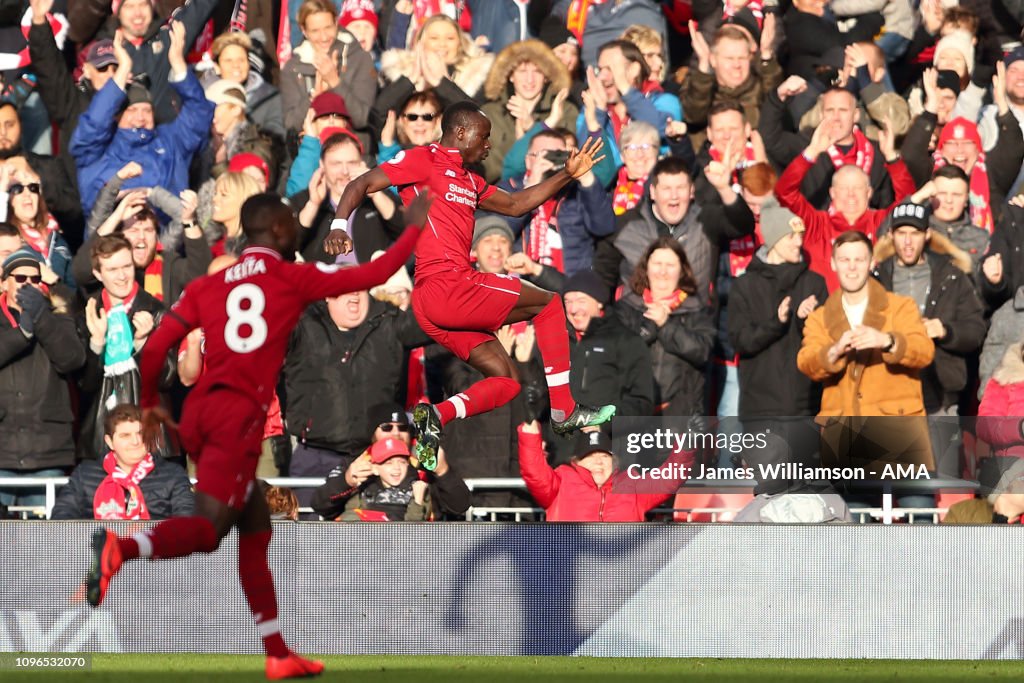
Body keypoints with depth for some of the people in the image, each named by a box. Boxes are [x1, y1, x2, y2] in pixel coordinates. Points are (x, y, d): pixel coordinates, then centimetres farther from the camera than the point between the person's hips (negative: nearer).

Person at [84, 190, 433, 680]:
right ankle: (121, 547, -42)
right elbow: (376, 275, 10)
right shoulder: (296, 279, 7)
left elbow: (155, 348, 11)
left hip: (201, 410, 7)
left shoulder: (207, 286, 18)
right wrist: (414, 226, 25)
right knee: (208, 527, -13)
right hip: (239, 414, -7)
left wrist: (149, 405, 26)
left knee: (255, 527, 15)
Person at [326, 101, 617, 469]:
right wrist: (339, 227, -24)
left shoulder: (469, 181, 25)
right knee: (548, 302, 4)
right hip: (446, 285, -10)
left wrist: (568, 174, 27)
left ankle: (431, 416, -10)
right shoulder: (423, 160, -1)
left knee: (506, 380, 9)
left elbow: (515, 204, 33)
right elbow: (361, 185, -7)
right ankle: (564, 410, 5)